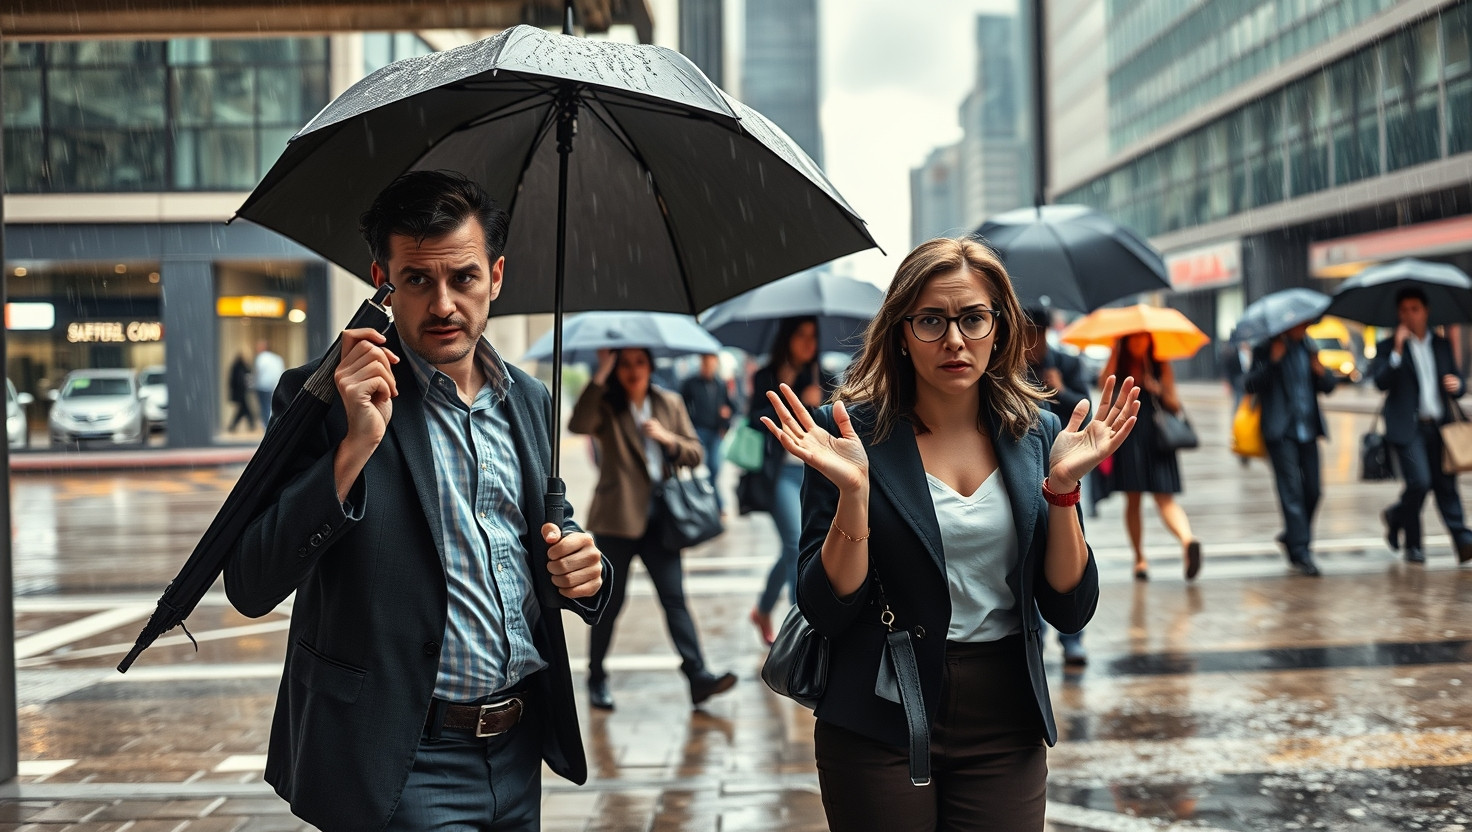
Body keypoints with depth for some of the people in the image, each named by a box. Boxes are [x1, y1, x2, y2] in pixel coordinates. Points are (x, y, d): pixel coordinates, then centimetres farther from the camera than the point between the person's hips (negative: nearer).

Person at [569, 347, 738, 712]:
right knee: (610, 601, 6)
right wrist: (600, 375, -25)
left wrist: (668, 439, -10)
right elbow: (578, 424, -24)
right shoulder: (606, 407, -1)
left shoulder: (670, 404, 10)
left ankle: (697, 675, -9)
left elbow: (695, 453, 9)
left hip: (659, 517, 3)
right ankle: (596, 679, 20)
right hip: (618, 517, -2)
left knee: (675, 597, -4)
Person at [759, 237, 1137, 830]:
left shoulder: (1036, 435, 2)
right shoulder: (854, 431, -8)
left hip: (1006, 728, 3)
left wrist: (1062, 485, -12)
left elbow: (1072, 612, -1)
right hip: (881, 726, -2)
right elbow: (826, 610, -10)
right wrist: (854, 491, -23)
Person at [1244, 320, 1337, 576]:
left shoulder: (1308, 348, 15)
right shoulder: (1265, 349, 0)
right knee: (1292, 491, -9)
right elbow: (1251, 385, -9)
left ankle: (1292, 536, 29)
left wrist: (1320, 372, -6)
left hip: (1308, 430, 6)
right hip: (1281, 432, -5)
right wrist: (1272, 361, -20)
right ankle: (1301, 553, -8)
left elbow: (1328, 387, 16)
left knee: (1312, 491, 7)